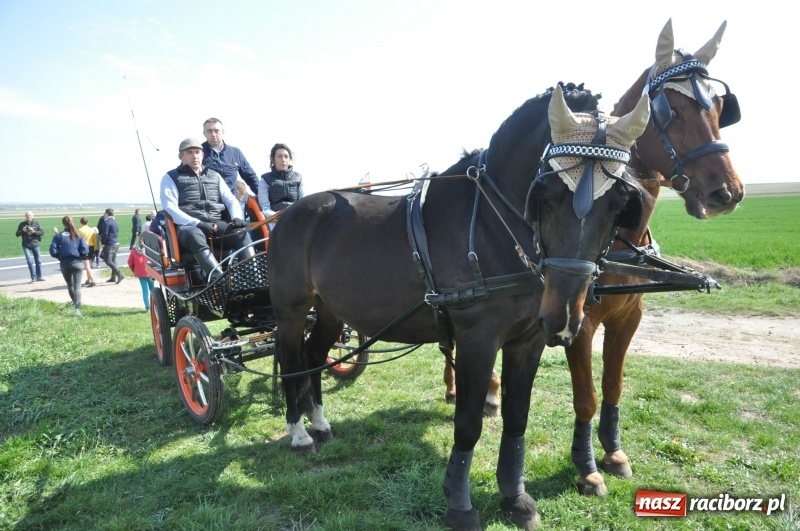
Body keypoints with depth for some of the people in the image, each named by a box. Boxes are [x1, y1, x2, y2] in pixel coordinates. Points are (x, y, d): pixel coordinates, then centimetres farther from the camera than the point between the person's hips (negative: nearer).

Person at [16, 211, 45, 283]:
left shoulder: (36, 223, 2)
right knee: (30, 261, -9)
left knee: (38, 261, 6)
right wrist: (22, 231, -15)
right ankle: (33, 278, -5)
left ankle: (39, 277, 17)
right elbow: (17, 234, 4)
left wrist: (34, 231, -17)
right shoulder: (22, 224, 2)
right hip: (26, 245, -1)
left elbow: (42, 232, -2)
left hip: (35, 245, 1)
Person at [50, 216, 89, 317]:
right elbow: (85, 251, -7)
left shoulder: (58, 236, 1)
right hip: (77, 263, -1)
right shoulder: (78, 236, 1)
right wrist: (82, 257, 14)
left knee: (70, 285, 22)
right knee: (77, 287, -6)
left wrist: (60, 257, 14)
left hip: (64, 264, 1)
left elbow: (53, 252, -5)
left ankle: (75, 303, 41)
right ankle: (77, 308, -21)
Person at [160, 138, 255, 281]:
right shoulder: (171, 177, 12)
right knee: (195, 236, -40)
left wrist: (237, 217, -6)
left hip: (217, 224, 4)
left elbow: (231, 200, 18)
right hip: (188, 226, -4)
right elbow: (170, 208, -1)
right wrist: (197, 223, -16)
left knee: (242, 233, -28)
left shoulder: (215, 176, 24)